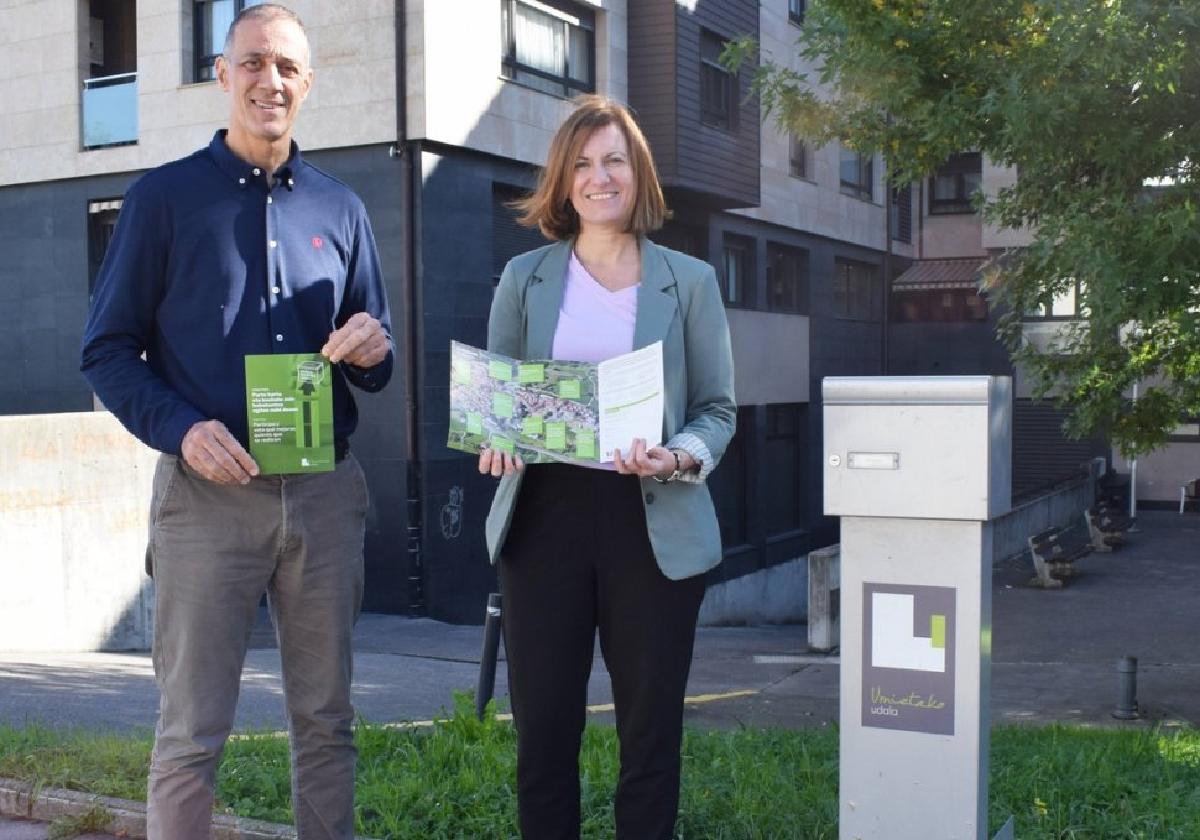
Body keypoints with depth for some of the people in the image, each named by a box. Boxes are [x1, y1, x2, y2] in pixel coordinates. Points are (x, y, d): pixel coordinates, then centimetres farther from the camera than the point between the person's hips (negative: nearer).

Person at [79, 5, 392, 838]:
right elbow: (108, 351, 1)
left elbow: (377, 359, 16)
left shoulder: (341, 208, 12)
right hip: (209, 490, -3)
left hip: (327, 492, 3)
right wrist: (181, 429, -16)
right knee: (192, 732, 0)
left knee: (326, 722, 10)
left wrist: (372, 352, -8)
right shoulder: (164, 196, 3)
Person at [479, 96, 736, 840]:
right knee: (544, 726, 4)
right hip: (544, 515, 1)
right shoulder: (525, 277, 9)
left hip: (654, 524, -1)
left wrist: (678, 459, -17)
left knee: (650, 729, 7)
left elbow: (718, 409, 3)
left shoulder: (689, 281, 6)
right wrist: (495, 440, -12)